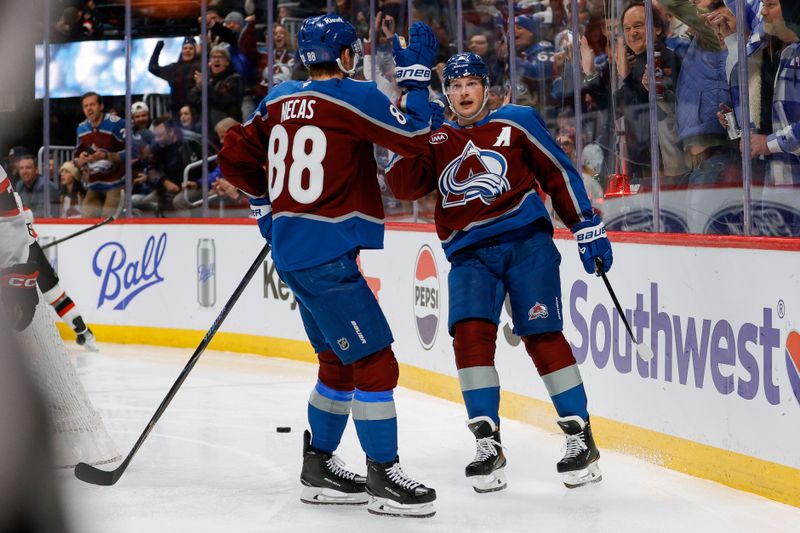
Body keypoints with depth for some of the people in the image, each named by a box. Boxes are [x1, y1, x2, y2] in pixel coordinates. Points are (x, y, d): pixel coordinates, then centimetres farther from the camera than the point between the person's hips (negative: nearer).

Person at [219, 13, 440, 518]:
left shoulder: (279, 99, 10)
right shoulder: (350, 95, -12)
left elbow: (235, 156, 16)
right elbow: (413, 136, -13)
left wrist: (266, 198, 30)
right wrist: (416, 74, -4)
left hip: (291, 246, 9)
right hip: (325, 254, -9)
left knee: (340, 360, 20)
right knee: (375, 361, -4)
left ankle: (319, 467, 27)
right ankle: (383, 477, 1)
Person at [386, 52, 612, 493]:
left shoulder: (516, 122, 8)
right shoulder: (435, 142, 15)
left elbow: (559, 174, 10)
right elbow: (403, 186, 0)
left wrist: (588, 227, 6)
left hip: (525, 241, -2)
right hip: (469, 254, 2)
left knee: (542, 336, -9)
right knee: (470, 332, -16)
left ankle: (580, 437, -1)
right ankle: (488, 443, -12)